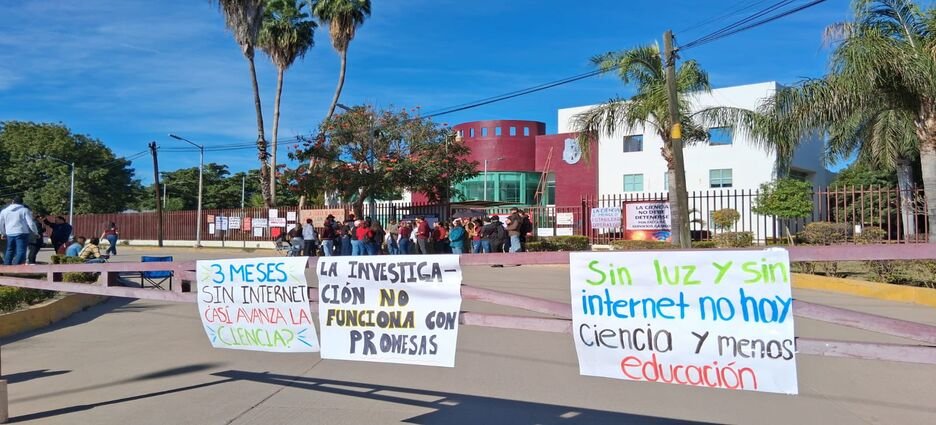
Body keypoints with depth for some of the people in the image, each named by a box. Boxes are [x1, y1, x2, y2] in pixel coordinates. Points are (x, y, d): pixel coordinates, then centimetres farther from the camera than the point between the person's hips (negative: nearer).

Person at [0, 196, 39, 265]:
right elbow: (31, 223, -7)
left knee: (10, 251, 18)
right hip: (21, 233, -5)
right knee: (21, 251, -6)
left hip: (10, 234, 5)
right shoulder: (25, 210, -2)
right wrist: (36, 232, 6)